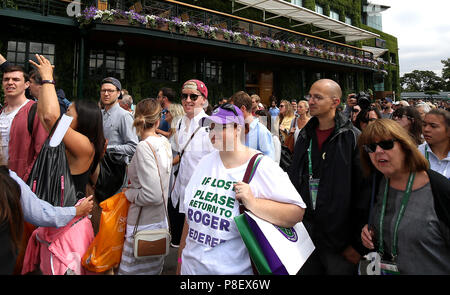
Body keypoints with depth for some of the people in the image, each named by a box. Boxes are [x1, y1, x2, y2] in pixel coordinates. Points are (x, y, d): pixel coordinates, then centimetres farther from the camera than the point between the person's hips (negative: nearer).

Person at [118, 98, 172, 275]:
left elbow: (152, 195, -24)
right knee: (153, 268, 20)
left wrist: (129, 193, -9)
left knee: (132, 269, 6)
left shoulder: (144, 147, -19)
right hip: (161, 221, 8)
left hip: (143, 226, -8)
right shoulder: (165, 142, 4)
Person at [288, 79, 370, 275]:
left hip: (338, 234, -5)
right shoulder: (305, 136, 7)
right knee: (306, 270, 17)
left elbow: (364, 191, -13)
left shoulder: (353, 138, -11)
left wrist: (358, 243, -13)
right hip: (305, 228, 5)